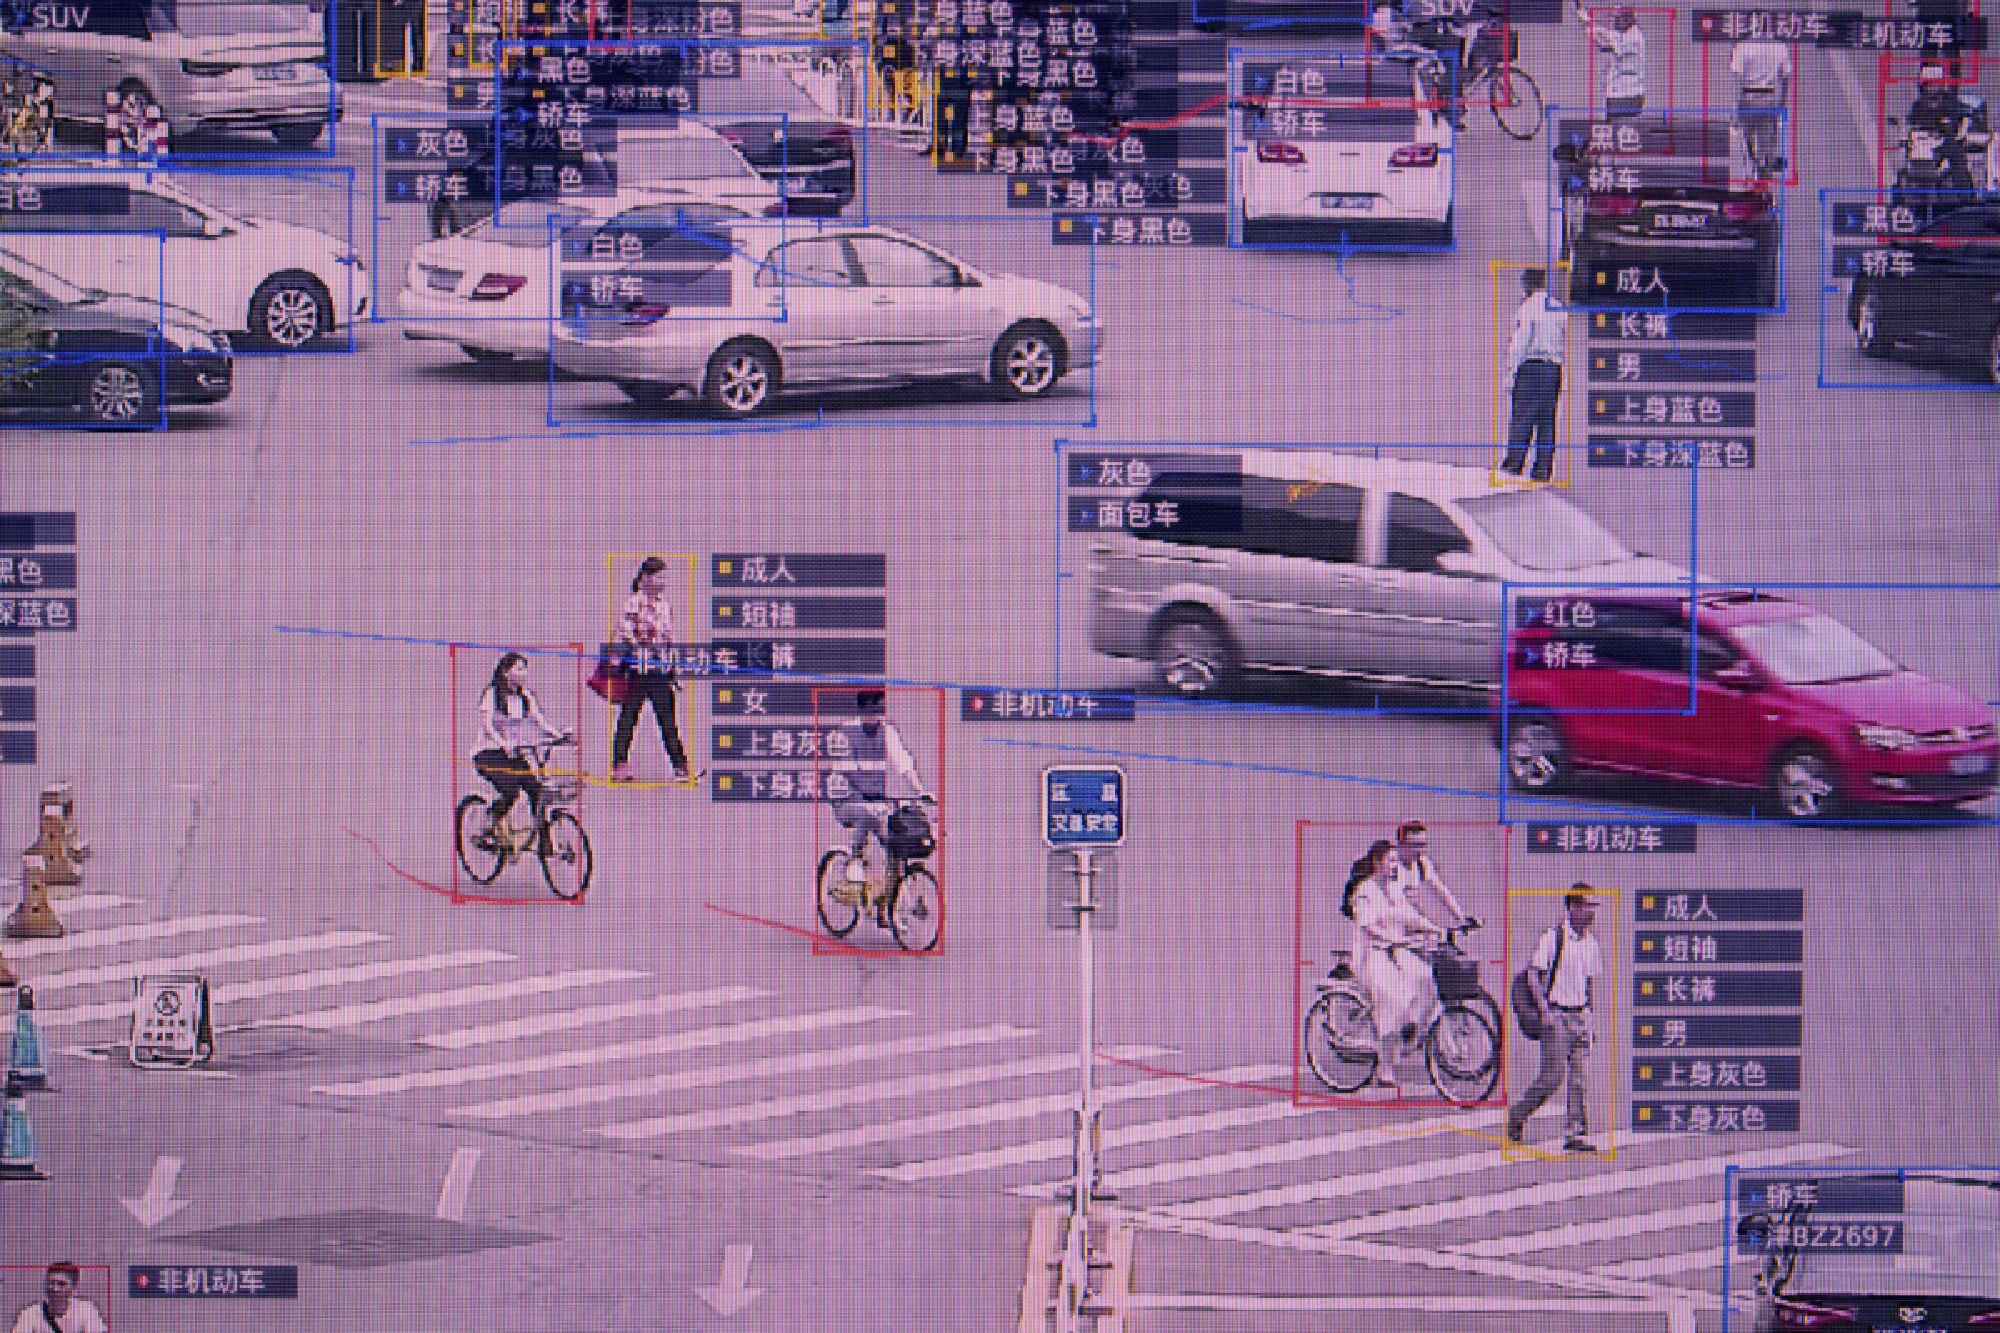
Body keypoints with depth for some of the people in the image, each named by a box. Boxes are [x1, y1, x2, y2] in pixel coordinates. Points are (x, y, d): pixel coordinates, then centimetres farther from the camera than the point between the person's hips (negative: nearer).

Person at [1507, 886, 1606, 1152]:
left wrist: (1588, 1012, 14)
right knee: (1555, 1074, -9)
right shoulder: (1552, 937, -10)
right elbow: (1533, 974, -10)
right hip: (1556, 1015, -6)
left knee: (1581, 1077, 0)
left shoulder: (1590, 942, 9)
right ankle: (1518, 1115, 13)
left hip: (1580, 1013, 6)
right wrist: (1545, 1010, -16)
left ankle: (1576, 1135, 2)